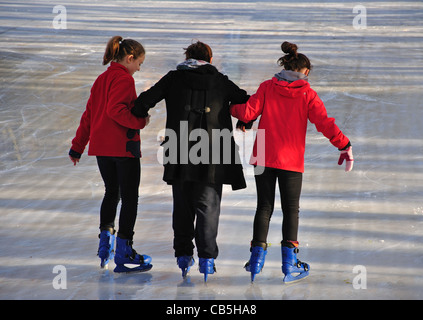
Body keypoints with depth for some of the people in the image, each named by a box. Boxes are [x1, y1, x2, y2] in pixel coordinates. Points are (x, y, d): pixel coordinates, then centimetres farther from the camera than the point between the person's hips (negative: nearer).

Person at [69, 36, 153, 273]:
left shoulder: (102, 79, 13)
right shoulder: (124, 79, -11)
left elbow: (89, 114, 16)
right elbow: (115, 110, -25)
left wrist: (78, 146, 20)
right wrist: (140, 121, -16)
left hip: (102, 147, 8)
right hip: (124, 146, -8)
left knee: (111, 192, 22)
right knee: (130, 198, -1)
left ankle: (105, 242, 17)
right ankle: (124, 254, 0)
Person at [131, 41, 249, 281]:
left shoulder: (174, 78, 7)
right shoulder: (221, 82, 7)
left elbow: (145, 101, 2)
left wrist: (140, 116, 22)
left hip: (179, 152, 1)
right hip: (212, 157, -1)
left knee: (182, 206, 12)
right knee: (208, 206, 2)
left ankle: (184, 255, 15)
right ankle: (207, 258, -7)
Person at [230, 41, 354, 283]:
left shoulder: (267, 88, 2)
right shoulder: (307, 94, -3)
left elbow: (248, 113, -4)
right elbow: (324, 122, -9)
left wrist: (232, 106, 16)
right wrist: (345, 145, -4)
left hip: (263, 158, 2)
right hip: (292, 160, -2)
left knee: (264, 207, 11)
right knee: (291, 209, 6)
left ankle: (257, 256, 8)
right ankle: (289, 261, 1)